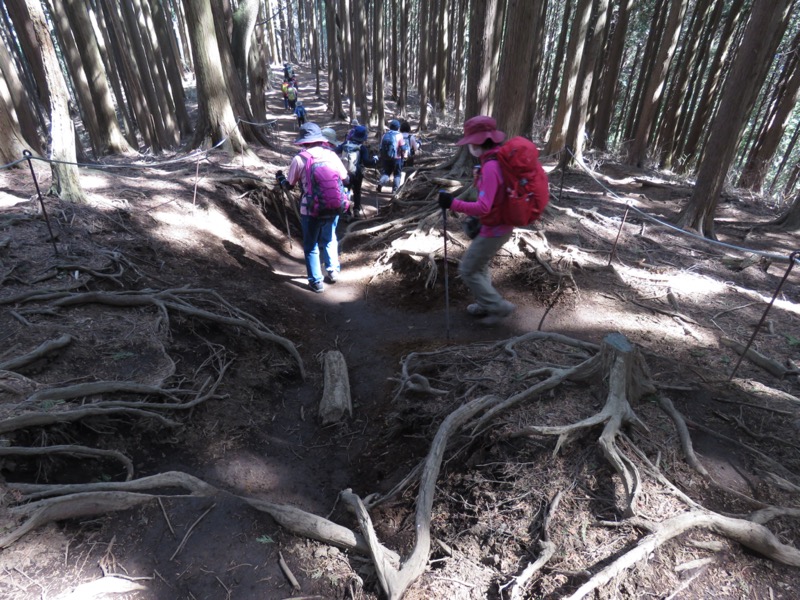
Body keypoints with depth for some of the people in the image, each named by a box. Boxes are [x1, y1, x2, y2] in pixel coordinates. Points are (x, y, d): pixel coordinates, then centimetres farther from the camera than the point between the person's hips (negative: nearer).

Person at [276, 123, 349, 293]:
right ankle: (333, 271, 29)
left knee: (311, 246, 13)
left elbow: (289, 185, 2)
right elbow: (345, 180, 7)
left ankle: (316, 282, 15)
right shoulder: (331, 155, 0)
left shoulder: (299, 159, -7)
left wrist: (280, 178, 23)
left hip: (311, 210, -3)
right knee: (329, 240, 25)